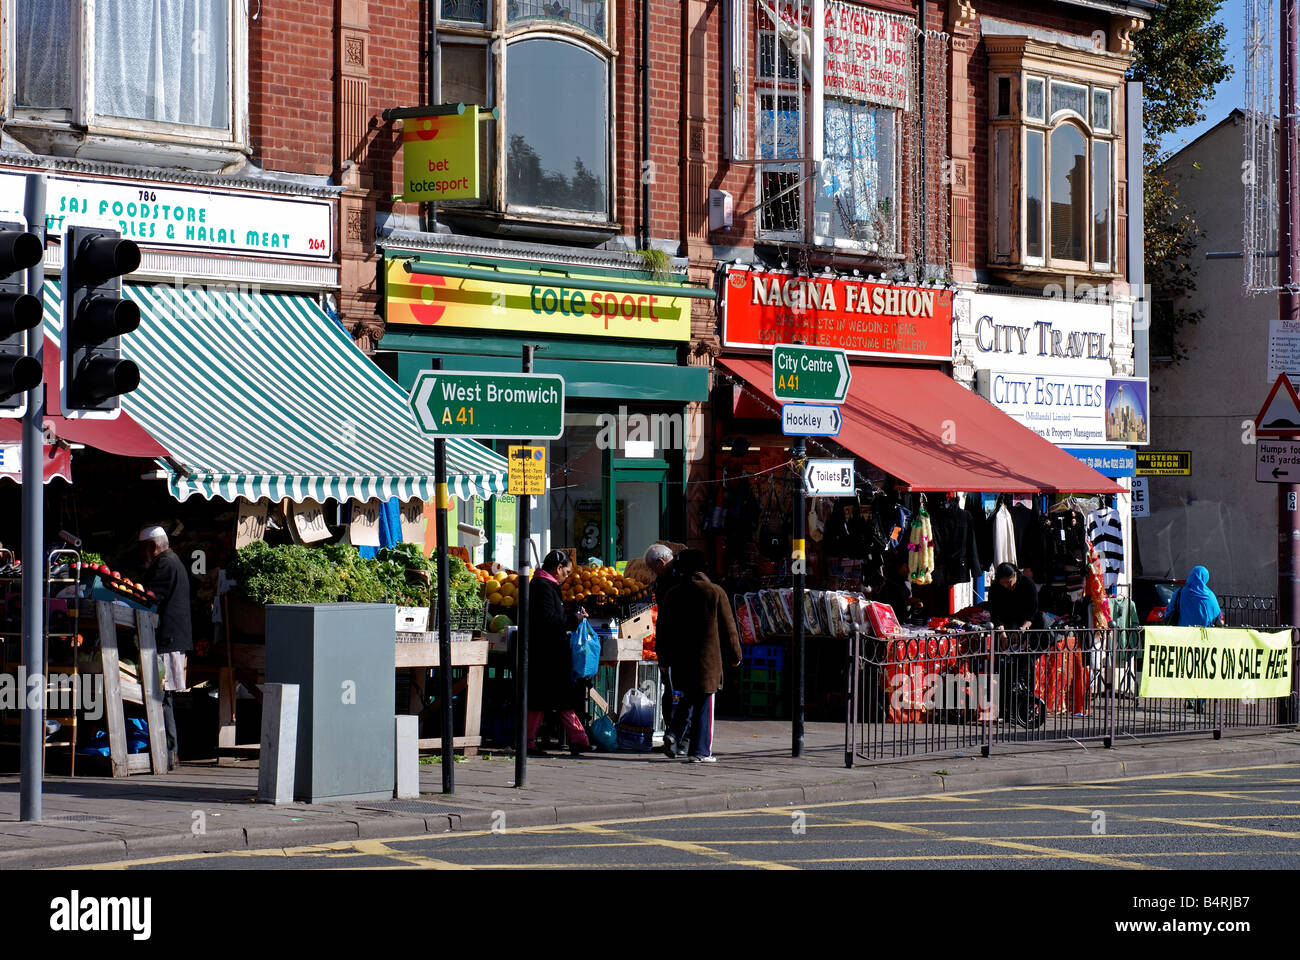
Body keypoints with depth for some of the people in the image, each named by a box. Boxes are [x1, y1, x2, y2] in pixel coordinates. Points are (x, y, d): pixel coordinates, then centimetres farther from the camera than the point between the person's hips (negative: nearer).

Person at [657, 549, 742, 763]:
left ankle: (673, 733, -1)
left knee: (688, 699, 20)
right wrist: (734, 655, 10)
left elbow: (664, 628, 7)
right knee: (704, 704, 3)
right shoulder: (715, 593, -4)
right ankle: (701, 751, 2)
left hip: (681, 659, 3)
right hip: (708, 660, -3)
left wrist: (664, 657, 17)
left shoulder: (673, 594, 2)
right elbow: (728, 627, -1)